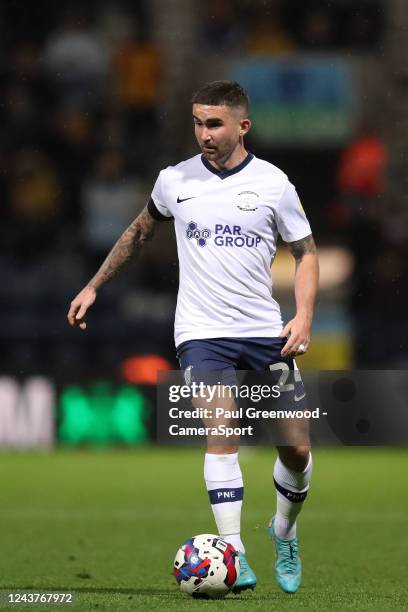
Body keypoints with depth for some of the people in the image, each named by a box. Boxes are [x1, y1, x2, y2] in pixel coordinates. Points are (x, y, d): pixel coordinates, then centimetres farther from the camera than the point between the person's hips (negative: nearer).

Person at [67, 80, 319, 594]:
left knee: (296, 447, 1)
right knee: (223, 432, -21)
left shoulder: (272, 183, 0)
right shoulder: (175, 181, 3)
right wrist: (93, 287, 21)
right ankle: (233, 555, -23)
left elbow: (306, 252, 7)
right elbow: (140, 231, 21)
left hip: (265, 332, 1)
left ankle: (284, 532, 30)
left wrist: (303, 316, -8)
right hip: (202, 333, -1)